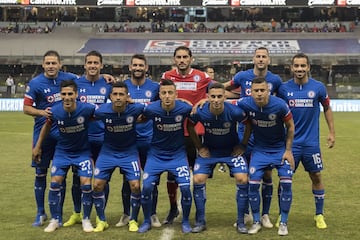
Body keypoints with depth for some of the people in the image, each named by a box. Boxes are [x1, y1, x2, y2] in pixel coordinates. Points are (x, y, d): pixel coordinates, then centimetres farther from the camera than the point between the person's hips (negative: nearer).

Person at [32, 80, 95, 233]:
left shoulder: (87, 109, -27)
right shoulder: (55, 111, -19)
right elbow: (47, 125, 3)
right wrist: (38, 146, 9)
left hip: (82, 151, -2)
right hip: (62, 151, 2)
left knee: (86, 184, -10)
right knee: (55, 183, -4)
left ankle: (86, 219, 12)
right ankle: (55, 220, 15)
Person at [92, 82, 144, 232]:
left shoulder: (135, 109, -22)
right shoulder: (102, 111, -21)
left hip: (129, 152, -1)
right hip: (108, 152, 1)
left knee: (135, 186, -9)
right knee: (97, 185, -4)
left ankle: (133, 220, 13)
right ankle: (102, 221, 15)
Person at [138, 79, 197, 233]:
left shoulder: (185, 108, -18)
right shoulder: (151, 109, -19)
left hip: (178, 154, 0)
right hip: (156, 154, 0)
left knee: (185, 187, -12)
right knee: (146, 187, -10)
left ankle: (185, 221, 13)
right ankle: (147, 221, 15)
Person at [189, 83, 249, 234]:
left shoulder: (234, 112, -25)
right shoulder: (200, 112, -22)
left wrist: (241, 146, -5)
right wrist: (199, 147, -2)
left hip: (231, 150, -1)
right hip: (208, 150, 1)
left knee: (243, 180, -15)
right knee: (198, 180, -12)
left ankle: (241, 222, 1)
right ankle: (200, 221, 4)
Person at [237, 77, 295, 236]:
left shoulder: (280, 105, -22)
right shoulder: (245, 104, -20)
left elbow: (290, 127, -7)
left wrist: (288, 150, -6)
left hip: (280, 148, -1)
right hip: (259, 149, 1)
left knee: (286, 183, -10)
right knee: (253, 183, -9)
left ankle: (283, 223, 8)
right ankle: (256, 222, 10)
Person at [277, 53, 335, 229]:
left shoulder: (318, 87, -4)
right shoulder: (284, 88, -3)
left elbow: (327, 108, 10)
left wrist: (331, 132, 7)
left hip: (311, 142, 0)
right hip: (290, 142, 0)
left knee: (316, 177, 7)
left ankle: (319, 215, 23)